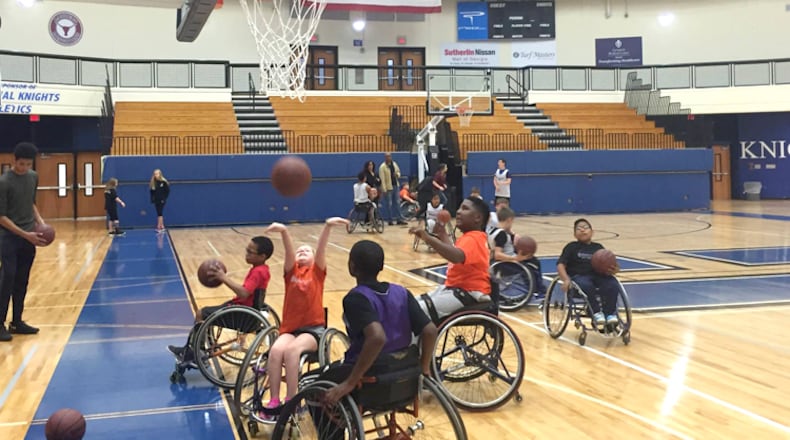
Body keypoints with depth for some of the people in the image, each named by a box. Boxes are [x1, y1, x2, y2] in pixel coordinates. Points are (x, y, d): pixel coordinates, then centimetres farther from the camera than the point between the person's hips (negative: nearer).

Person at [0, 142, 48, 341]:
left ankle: (17, 322, 18)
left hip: (29, 238, 6)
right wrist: (25, 234, -19)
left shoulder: (33, 177, 5)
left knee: (21, 281, 10)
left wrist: (40, 222, 1)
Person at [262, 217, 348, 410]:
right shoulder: (291, 271, 11)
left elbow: (321, 249, -10)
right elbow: (289, 252, -9)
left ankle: (290, 402, -23)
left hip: (313, 328, -2)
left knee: (292, 350, -31)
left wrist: (327, 226, -27)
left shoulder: (317, 271, 8)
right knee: (276, 350, -28)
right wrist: (284, 232, -29)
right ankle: (273, 401, -19)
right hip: (290, 327, 2)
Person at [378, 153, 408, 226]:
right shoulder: (382, 167, -12)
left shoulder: (394, 164, 8)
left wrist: (397, 174, -4)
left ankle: (399, 219, 17)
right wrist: (384, 190, -20)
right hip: (388, 187, -7)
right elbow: (382, 179, -16)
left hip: (395, 186, 7)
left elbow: (398, 171, 22)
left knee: (397, 203, 11)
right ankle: (390, 220, 7)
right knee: (389, 204, -1)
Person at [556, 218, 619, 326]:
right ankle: (596, 313, -27)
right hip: (579, 276, -3)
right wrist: (566, 279, -18)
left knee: (612, 285, -28)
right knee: (586, 286, -38)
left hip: (597, 275, 3)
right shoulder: (572, 247, 10)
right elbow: (561, 264, -1)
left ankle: (610, 313, -24)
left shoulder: (598, 247, 18)